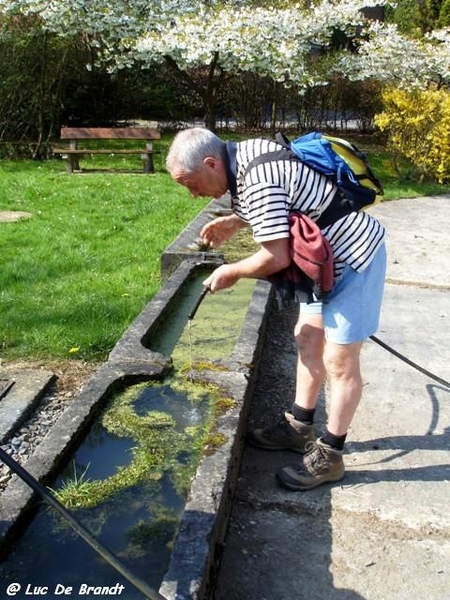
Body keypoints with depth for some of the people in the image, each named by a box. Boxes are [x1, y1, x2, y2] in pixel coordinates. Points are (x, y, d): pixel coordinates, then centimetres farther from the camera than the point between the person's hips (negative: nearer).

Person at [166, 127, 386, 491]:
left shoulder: (255, 181, -28)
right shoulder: (245, 153, 3)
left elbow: (277, 258, -27)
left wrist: (232, 272, -10)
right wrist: (233, 223, 11)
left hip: (354, 257, -10)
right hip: (330, 254, 10)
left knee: (339, 362, 0)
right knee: (308, 340, 16)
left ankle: (330, 456, 16)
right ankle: (300, 428, 31)